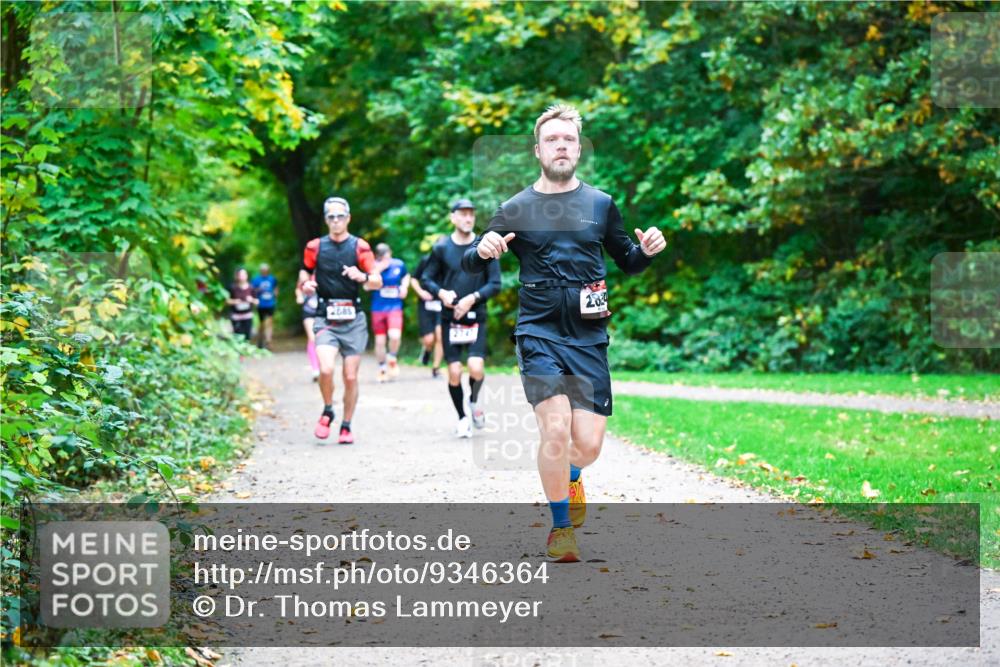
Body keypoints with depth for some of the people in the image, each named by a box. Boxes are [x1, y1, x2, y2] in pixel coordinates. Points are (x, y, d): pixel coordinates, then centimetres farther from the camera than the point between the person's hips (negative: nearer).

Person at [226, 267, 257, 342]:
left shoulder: (250, 288, 0)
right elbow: (227, 301, 2)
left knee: (247, 336, 1)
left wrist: (252, 300, -15)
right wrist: (234, 301, -17)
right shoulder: (233, 288, -5)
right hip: (236, 316, -2)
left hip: (248, 316, 2)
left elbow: (256, 302, 6)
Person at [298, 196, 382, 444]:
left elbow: (377, 282, 0)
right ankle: (327, 412, 6)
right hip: (325, 319, 0)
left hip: (353, 319, 0)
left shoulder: (360, 246, 3)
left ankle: (346, 426, 16)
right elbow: (304, 275, 18)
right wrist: (305, 285, -6)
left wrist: (362, 276, -21)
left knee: (351, 377, 0)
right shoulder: (315, 247, 7)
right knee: (326, 369, -20)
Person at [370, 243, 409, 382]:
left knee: (395, 336, -21)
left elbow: (406, 276, 21)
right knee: (380, 340, 7)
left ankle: (392, 359, 8)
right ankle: (382, 368, 27)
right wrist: (377, 270, -27)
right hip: (378, 308, 0)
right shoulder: (374, 267, -7)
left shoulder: (399, 265, -1)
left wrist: (404, 286, 1)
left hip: (395, 307, 0)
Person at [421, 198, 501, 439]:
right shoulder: (442, 247, 2)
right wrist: (441, 293, -11)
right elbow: (426, 279, 7)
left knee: (476, 367, -17)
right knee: (454, 372, -2)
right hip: (450, 317, 1)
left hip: (476, 317, -1)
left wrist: (473, 298, -13)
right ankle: (462, 418, 18)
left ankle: (474, 401, 15)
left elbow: (495, 284, 0)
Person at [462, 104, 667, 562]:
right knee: (555, 430, -18)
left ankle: (570, 479, 34)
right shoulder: (516, 209, 4)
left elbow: (627, 262, 20)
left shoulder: (600, 205, 9)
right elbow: (469, 265, 6)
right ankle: (561, 526, 3)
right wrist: (483, 250, -18)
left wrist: (647, 250, -3)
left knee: (588, 444, -4)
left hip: (589, 338, 2)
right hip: (538, 335, -2)